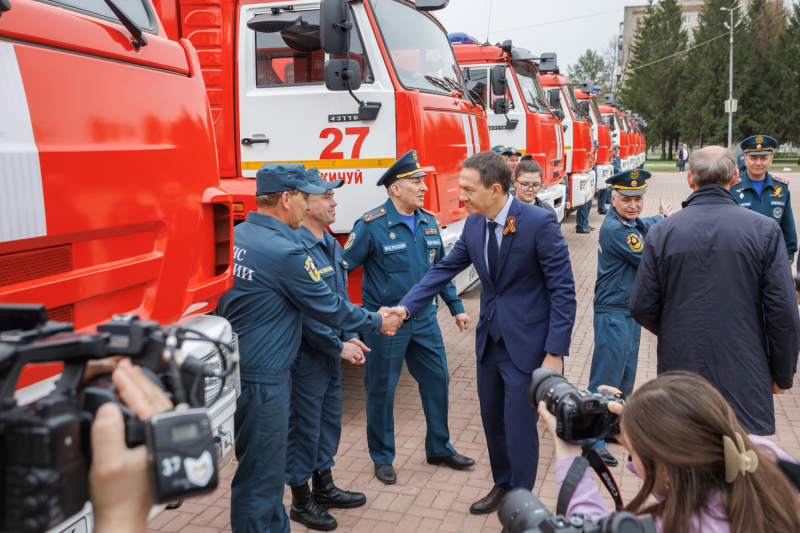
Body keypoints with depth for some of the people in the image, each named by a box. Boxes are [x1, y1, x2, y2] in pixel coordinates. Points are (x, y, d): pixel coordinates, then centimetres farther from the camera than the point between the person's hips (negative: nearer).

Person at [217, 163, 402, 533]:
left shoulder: (237, 235, 5)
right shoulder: (284, 251, -20)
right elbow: (326, 308, -11)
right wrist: (377, 322, 4)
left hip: (237, 366, 9)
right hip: (262, 378, -9)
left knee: (264, 465, 23)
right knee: (260, 477, 4)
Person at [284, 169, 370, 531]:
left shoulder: (330, 243, 8)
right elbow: (307, 313, -24)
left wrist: (348, 338, 4)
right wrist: (338, 347, -17)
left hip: (330, 352, 9)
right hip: (306, 355, -9)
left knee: (329, 421, 20)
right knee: (304, 427, 6)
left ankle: (324, 487, 38)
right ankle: (301, 502, 23)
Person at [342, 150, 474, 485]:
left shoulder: (428, 222, 5)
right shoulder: (372, 226, -14)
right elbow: (343, 269, -12)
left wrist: (456, 307, 14)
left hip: (424, 320, 6)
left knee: (437, 380, 12)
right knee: (381, 391, 7)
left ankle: (439, 449, 31)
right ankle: (382, 458, 25)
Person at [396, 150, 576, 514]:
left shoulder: (539, 224, -19)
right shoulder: (474, 224, 0)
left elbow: (563, 291, -17)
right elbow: (444, 270, 6)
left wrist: (555, 353, -19)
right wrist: (405, 308, -6)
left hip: (527, 343, -6)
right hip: (490, 339, 7)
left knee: (519, 425, 1)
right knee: (492, 419, 19)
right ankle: (503, 485, 42)